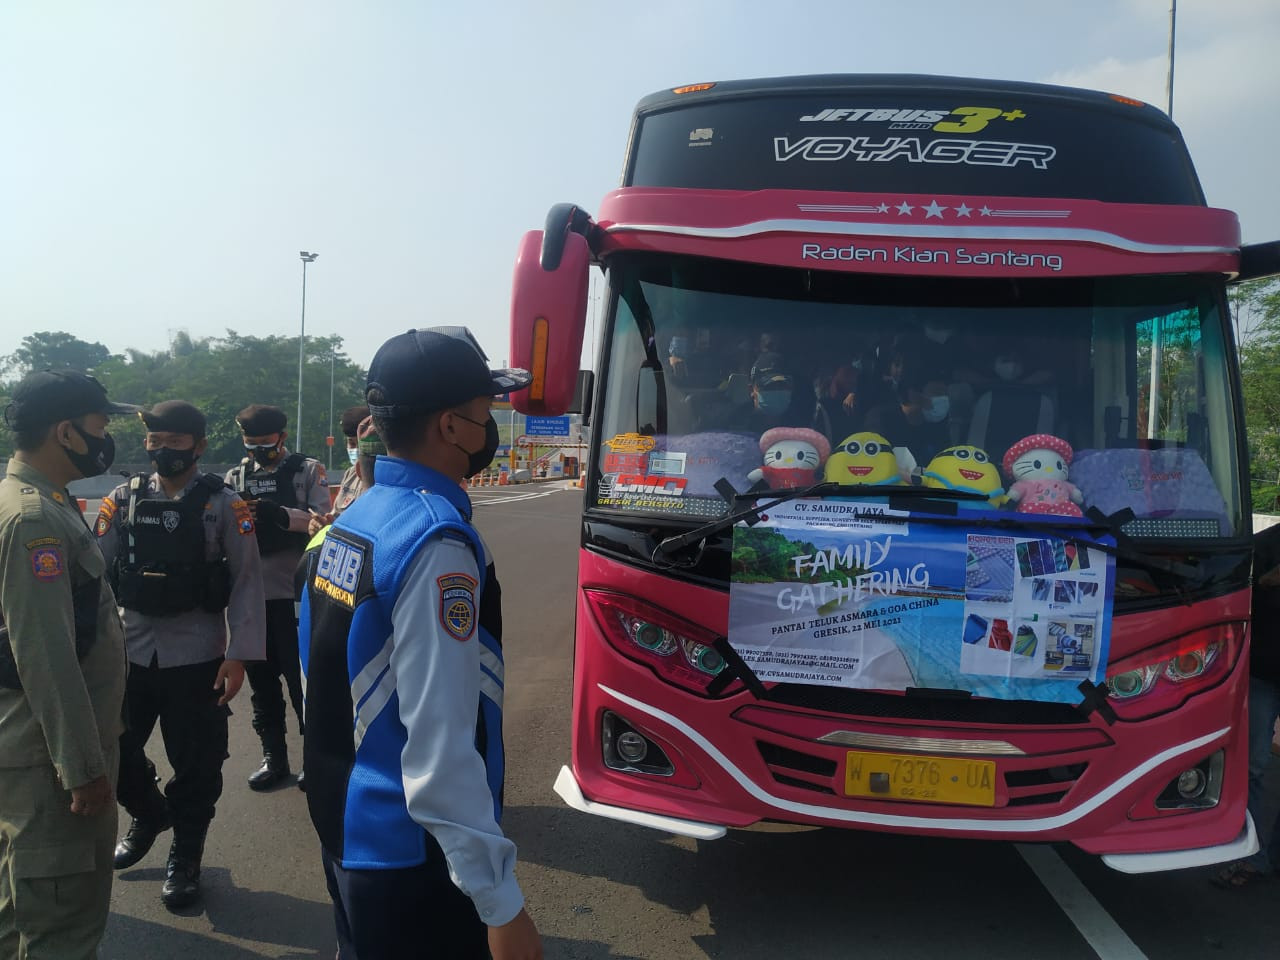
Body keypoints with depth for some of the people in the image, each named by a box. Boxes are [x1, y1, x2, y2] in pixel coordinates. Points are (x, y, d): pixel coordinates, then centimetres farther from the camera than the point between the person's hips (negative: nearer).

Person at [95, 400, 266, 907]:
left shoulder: (223, 504, -6)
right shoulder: (122, 500, 2)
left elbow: (247, 581, -7)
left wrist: (238, 654, -12)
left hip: (197, 656, -3)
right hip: (128, 651, 3)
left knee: (196, 765, 7)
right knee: (112, 751, 14)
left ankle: (185, 856, 30)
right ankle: (148, 815, 44)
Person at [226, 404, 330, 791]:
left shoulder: (308, 470, -1)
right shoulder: (236, 476, 10)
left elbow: (322, 521, -11)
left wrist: (282, 515, -27)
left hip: (296, 592, -4)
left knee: (302, 677, 5)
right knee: (261, 680, 14)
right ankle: (273, 757, 28)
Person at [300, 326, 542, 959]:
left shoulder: (352, 521, 4)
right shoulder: (437, 540, -25)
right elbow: (440, 745, -29)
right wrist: (502, 904, -24)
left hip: (346, 828, 8)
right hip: (411, 853, -8)